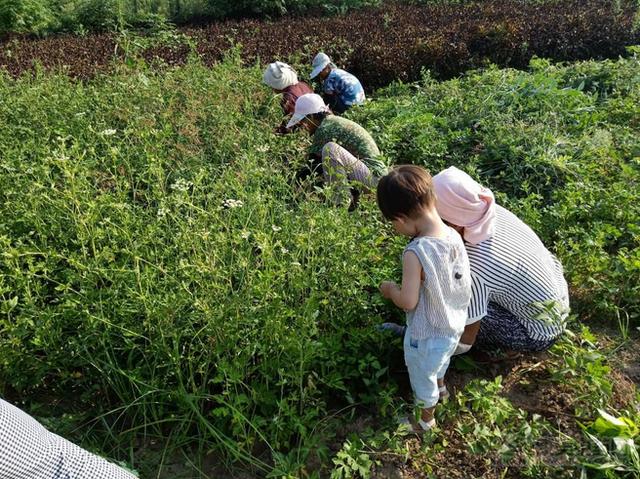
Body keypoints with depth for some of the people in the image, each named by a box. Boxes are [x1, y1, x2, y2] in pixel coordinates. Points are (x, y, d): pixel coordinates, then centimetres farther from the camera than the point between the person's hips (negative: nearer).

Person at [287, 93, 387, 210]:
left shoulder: (324, 128, -14)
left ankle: (344, 201, -17)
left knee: (330, 148, -25)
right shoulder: (333, 121, 14)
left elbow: (314, 164, -12)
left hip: (373, 175, -10)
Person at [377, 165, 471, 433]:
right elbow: (460, 282, 1)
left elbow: (408, 301, -29)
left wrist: (390, 289, -10)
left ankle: (426, 419, 49)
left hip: (426, 336, -7)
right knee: (440, 361, 38)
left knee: (422, 378, 23)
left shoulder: (415, 253, -36)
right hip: (454, 327, 7)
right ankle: (441, 388, 66)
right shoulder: (455, 237, -14)